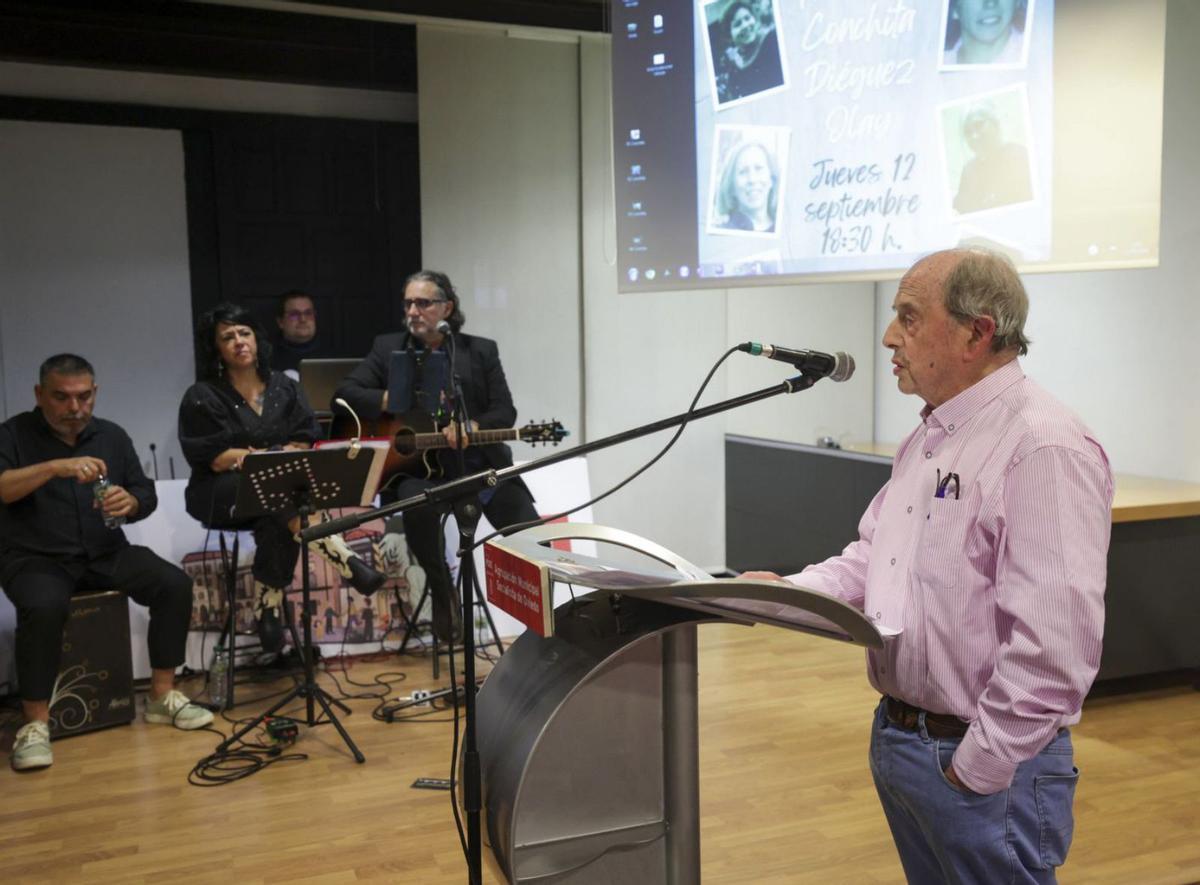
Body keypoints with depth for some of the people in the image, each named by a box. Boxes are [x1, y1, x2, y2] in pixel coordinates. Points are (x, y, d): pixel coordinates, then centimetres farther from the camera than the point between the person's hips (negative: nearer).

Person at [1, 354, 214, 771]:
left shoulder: (112, 435, 8)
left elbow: (147, 497, 7)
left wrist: (130, 503, -17)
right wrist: (54, 466, -34)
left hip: (105, 553, 4)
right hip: (36, 558, -4)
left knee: (175, 583, -18)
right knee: (44, 606, -36)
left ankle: (162, 696, -6)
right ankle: (35, 723, -21)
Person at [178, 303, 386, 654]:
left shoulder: (285, 388, 12)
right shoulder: (202, 397, 1)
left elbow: (303, 445, 3)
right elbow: (216, 459, -7)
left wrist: (251, 455, -12)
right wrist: (276, 455, -12)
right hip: (222, 494, -3)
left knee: (279, 520, -35)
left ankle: (268, 607, -28)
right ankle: (345, 560, -51)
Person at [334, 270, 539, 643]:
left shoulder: (481, 350, 9)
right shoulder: (387, 347, 11)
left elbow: (505, 411, 1)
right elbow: (346, 392, 3)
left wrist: (472, 426, -20)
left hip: (480, 464, 1)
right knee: (417, 505, -36)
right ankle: (441, 587, -8)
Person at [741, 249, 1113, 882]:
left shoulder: (1044, 446, -20)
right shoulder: (926, 438, 10)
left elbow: (1053, 648, -25)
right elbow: (871, 556, 17)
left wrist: (976, 772, -20)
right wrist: (788, 591, 0)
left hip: (987, 765, -8)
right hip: (895, 734, 9)